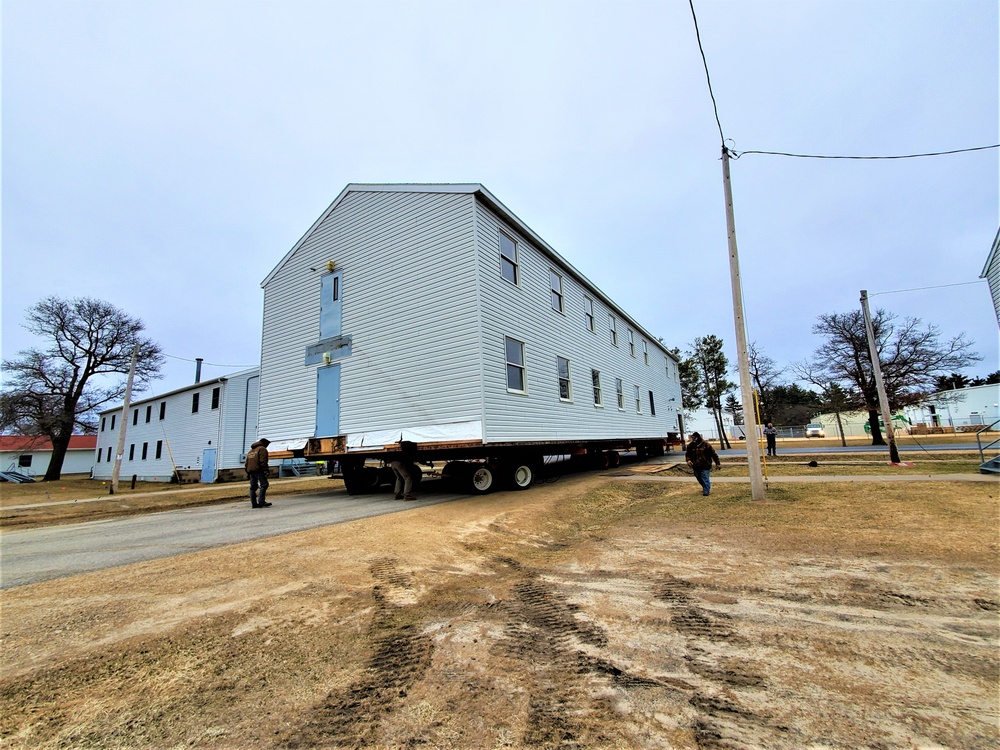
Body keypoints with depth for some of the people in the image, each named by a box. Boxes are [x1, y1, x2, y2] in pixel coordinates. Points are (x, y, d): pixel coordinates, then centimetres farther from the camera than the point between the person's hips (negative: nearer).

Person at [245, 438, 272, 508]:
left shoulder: (250, 451, 25)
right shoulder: (262, 449, -2)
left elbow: (246, 463, 25)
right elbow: (263, 461, -14)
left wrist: (248, 472, 26)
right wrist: (266, 470, -14)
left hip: (250, 471, 9)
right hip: (258, 470, -9)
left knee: (253, 487, 10)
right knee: (264, 485, -9)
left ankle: (254, 504, 10)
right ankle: (261, 502, -17)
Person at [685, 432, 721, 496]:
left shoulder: (706, 444, -10)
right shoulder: (690, 445, 1)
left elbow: (713, 454, -4)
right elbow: (687, 454, 13)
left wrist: (717, 463, -2)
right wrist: (688, 460, -8)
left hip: (705, 466, -5)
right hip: (696, 467, 5)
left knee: (705, 479, -5)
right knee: (699, 479, 18)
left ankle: (706, 491, 7)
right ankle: (706, 488, 40)